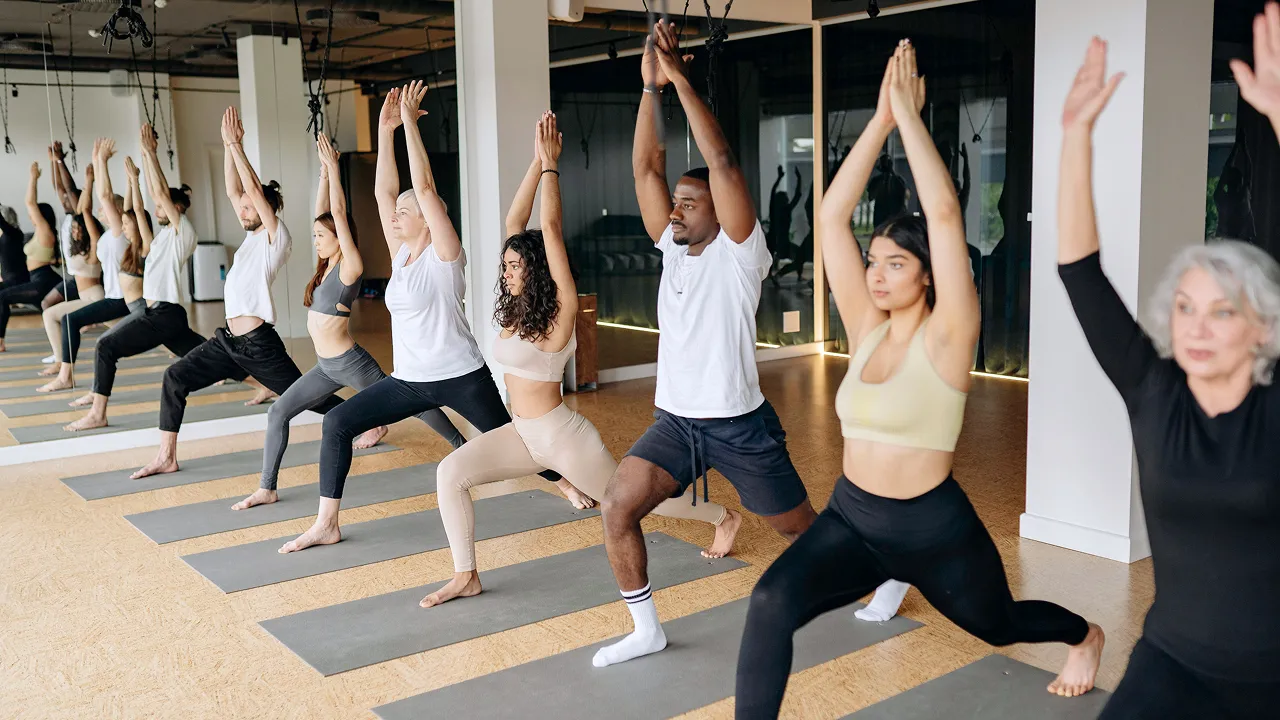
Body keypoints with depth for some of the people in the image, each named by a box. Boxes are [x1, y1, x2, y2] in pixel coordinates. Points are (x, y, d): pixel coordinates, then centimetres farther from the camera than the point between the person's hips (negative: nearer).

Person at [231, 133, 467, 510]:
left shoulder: (350, 268, -15)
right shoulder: (328, 265, 6)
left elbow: (339, 214, -18)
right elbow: (324, 213, 6)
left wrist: (334, 167, -14)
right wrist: (324, 170, 7)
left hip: (350, 363, -8)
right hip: (327, 366, 8)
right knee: (278, 412, 0)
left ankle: (464, 447, 23)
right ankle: (266, 489, 4)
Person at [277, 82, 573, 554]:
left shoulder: (443, 254, -11)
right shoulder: (401, 253, 7)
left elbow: (425, 187, -20)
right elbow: (384, 191, 3)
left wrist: (411, 122, -17)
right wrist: (386, 129, 1)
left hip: (460, 377, -6)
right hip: (409, 380, 6)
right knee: (337, 423, -5)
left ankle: (566, 482, 33)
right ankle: (326, 525, 0)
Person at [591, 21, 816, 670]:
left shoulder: (738, 251, -11)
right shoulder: (673, 248, 5)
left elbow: (722, 163, -23)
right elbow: (646, 168, 0)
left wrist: (682, 79, -23)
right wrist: (651, 86, -8)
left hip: (739, 426, -5)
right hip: (675, 420, 6)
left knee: (801, 529, 10)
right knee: (616, 510, -9)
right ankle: (646, 630, 7)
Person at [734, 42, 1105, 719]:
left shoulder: (945, 336, -15)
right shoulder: (865, 328, -2)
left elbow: (945, 216, -27)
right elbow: (831, 217, -8)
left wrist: (910, 114, -23)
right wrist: (880, 119, -13)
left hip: (934, 528, -3)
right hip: (849, 519, 4)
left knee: (998, 625, 26)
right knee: (771, 601, -26)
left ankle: (1086, 635, 61)